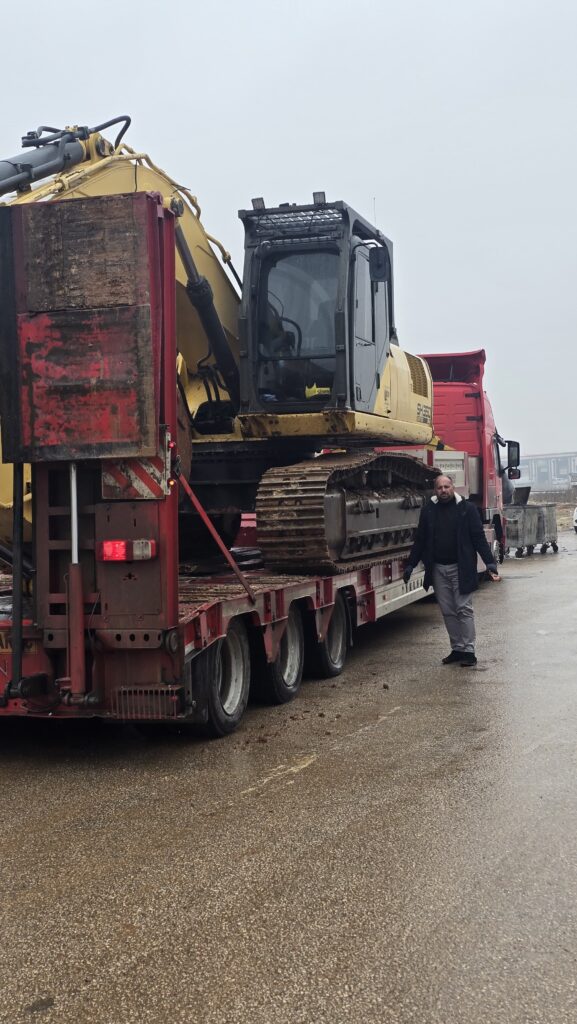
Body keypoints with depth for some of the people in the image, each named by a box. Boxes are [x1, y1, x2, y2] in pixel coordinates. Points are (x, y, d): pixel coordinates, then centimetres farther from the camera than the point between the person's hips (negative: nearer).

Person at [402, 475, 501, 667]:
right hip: (438, 569, 4)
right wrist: (410, 565, 9)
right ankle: (457, 649, 16)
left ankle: (468, 651, 3)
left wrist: (490, 564, -14)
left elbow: (479, 538, -5)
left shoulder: (467, 508, -3)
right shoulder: (428, 510, 7)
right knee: (448, 611, 8)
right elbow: (420, 541, 12)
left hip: (461, 568, -4)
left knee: (464, 609, -3)